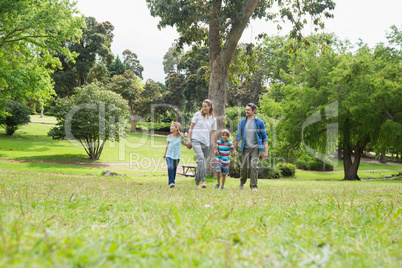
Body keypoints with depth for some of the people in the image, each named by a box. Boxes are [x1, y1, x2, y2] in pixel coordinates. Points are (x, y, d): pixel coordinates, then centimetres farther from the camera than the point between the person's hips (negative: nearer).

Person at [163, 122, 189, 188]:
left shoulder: (180, 136, -2)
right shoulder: (169, 137, 1)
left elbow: (183, 142, 18)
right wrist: (165, 154, 22)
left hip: (177, 155, 1)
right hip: (169, 155, -1)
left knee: (174, 168, 7)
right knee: (170, 167, -19)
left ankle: (173, 181, 25)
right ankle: (171, 182, -20)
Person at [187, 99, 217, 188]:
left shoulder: (213, 119, 12)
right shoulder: (197, 115, 5)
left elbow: (213, 133, 15)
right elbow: (191, 128, 6)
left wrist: (214, 145, 12)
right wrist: (189, 139, -1)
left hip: (205, 142, 4)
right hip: (196, 140, -4)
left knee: (203, 161, 5)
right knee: (201, 158, -24)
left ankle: (197, 183, 16)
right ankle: (203, 180, -33)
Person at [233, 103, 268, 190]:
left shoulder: (260, 122, 0)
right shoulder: (242, 121, 7)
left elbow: (264, 137, 2)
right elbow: (238, 136, 12)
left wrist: (266, 151, -4)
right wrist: (234, 148, 9)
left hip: (255, 148, -2)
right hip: (245, 148, 2)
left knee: (253, 166, -15)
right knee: (243, 167, 0)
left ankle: (254, 186, -5)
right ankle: (242, 183, 26)